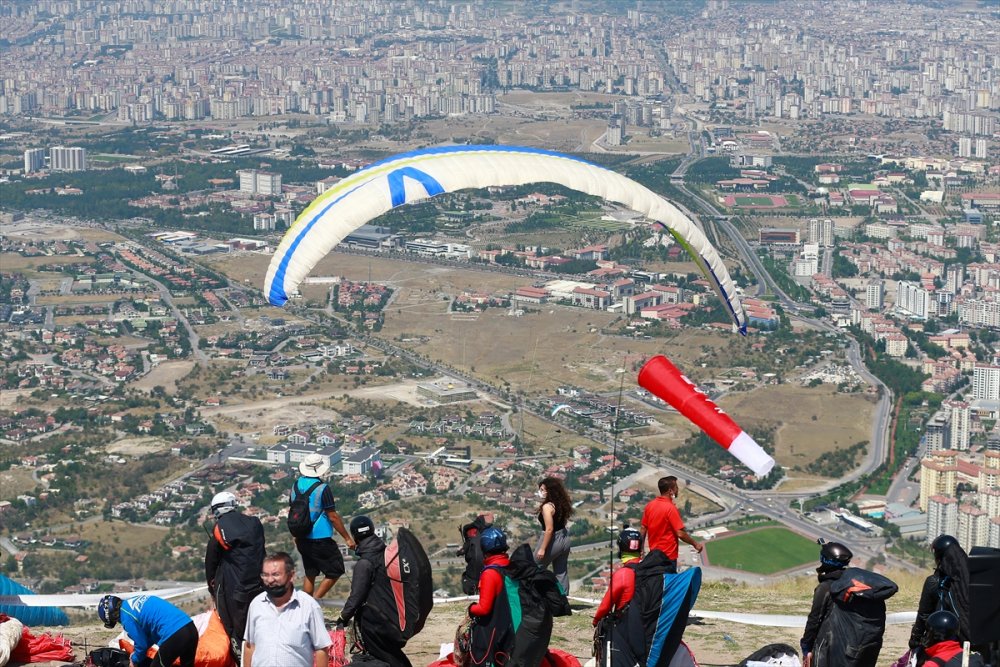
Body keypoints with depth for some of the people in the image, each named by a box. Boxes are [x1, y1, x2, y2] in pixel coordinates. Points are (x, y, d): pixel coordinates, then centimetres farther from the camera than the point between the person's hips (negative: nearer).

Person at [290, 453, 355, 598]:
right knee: (335, 571, 5)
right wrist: (347, 538, -7)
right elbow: (333, 517, -16)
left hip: (302, 540, 7)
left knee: (310, 574, 17)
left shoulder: (296, 485, 3)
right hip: (320, 541, -7)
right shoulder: (322, 488, -17)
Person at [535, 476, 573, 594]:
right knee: (561, 572, 15)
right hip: (564, 538, 8)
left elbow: (549, 529, -25)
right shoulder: (561, 504, 3)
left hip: (553, 540, -8)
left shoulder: (547, 507, -22)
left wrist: (542, 549, -21)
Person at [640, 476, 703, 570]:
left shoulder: (650, 505, 1)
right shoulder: (671, 508, -20)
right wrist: (695, 544, -6)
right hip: (668, 556, -7)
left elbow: (643, 529, 8)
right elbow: (680, 534, -20)